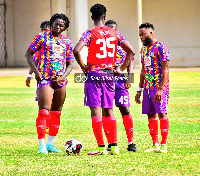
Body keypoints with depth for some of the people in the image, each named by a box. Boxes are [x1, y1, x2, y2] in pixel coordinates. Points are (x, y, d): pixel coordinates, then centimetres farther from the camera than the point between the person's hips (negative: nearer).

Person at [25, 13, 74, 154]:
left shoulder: (67, 42, 12)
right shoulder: (42, 37, 0)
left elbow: (70, 63, 14)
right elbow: (29, 53, 2)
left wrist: (63, 76, -4)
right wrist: (36, 71, -10)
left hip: (60, 80, 5)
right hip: (45, 79, -5)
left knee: (56, 113, 9)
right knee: (44, 112, -13)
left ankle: (50, 143, 18)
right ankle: (42, 145, -12)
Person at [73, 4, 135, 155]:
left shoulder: (90, 33, -7)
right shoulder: (114, 33, 6)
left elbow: (76, 50, -21)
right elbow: (131, 51, 7)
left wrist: (83, 67, -7)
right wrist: (121, 69, 12)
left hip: (94, 74, -4)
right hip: (109, 74, 4)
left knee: (96, 111, -3)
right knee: (108, 111, 12)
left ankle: (101, 147, -5)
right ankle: (114, 146, 9)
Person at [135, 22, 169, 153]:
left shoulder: (160, 48, -9)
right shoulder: (144, 50, 16)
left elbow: (165, 70, -14)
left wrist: (160, 89, -21)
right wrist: (139, 90, 20)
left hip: (159, 87, -8)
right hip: (148, 87, 8)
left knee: (162, 114, -7)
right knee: (151, 115, 6)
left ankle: (164, 145, -5)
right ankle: (155, 145, 10)